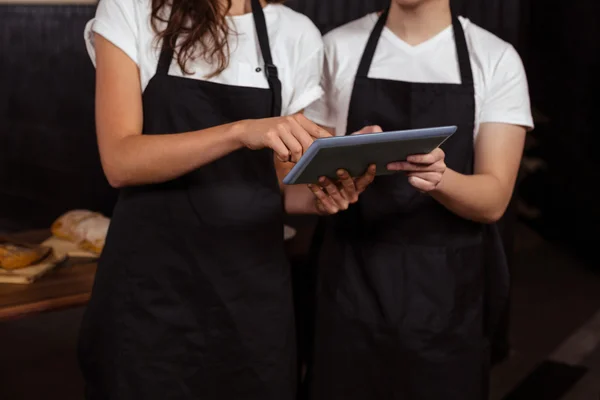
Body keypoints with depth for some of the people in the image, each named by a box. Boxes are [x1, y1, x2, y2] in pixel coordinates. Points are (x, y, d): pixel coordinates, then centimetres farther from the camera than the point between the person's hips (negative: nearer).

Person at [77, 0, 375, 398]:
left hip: (253, 282, 3)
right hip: (151, 279, -2)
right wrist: (241, 131, -27)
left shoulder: (296, 34, 4)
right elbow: (120, 160, -15)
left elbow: (282, 183, 9)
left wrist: (319, 196, -12)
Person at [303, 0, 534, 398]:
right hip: (353, 280, 1)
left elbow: (493, 199, -9)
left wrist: (439, 179, -29)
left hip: (449, 287, 0)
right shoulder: (340, 47, 1)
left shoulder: (496, 59, -3)